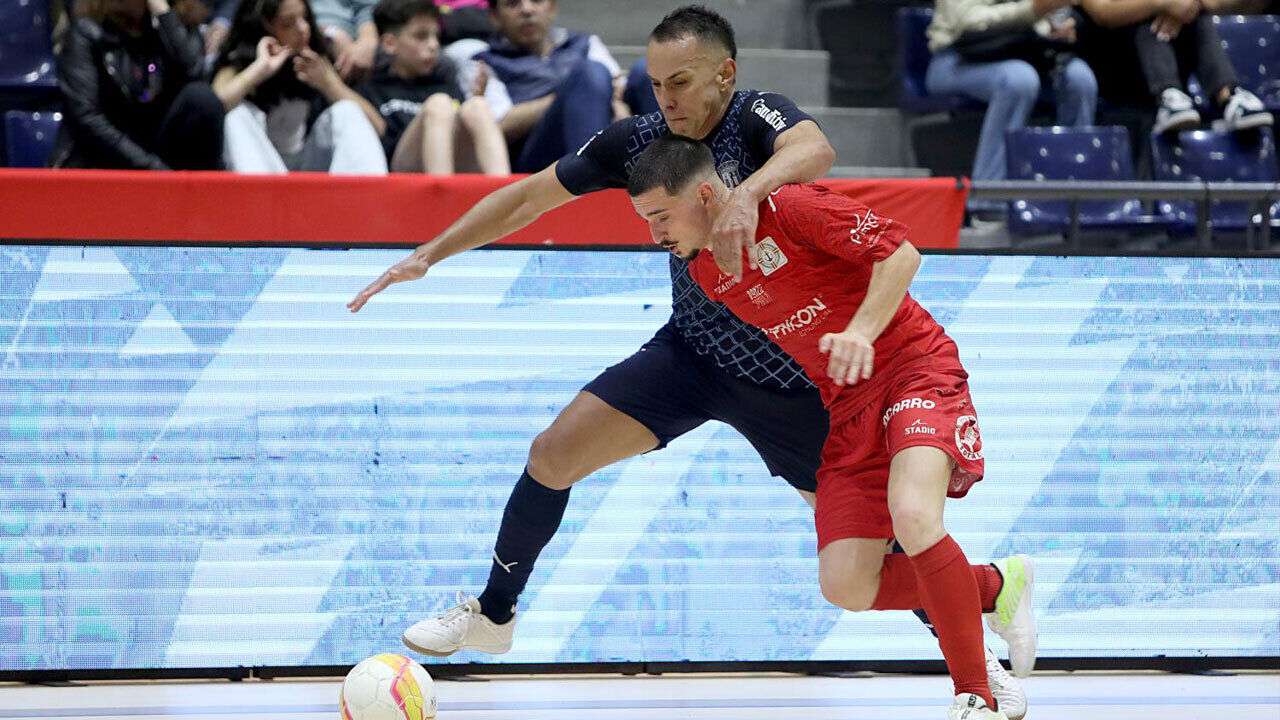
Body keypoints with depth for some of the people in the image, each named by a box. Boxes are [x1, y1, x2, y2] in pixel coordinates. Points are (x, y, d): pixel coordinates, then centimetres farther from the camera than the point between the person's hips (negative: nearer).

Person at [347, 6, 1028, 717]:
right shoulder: (638, 140, -6)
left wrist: (746, 193, -62)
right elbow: (531, 195, 3)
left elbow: (815, 150, -44)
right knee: (553, 456, -7)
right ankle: (492, 616, 13)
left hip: (790, 377, -4)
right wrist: (428, 255, 1)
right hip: (691, 349, 4)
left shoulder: (758, 117, -20)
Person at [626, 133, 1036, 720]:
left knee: (913, 517, -32)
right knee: (848, 587, -8)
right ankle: (995, 586, 14)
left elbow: (900, 253, -13)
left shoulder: (791, 207, -16)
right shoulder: (705, 273, 6)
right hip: (846, 404, 7)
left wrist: (862, 330, -25)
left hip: (912, 367, -7)